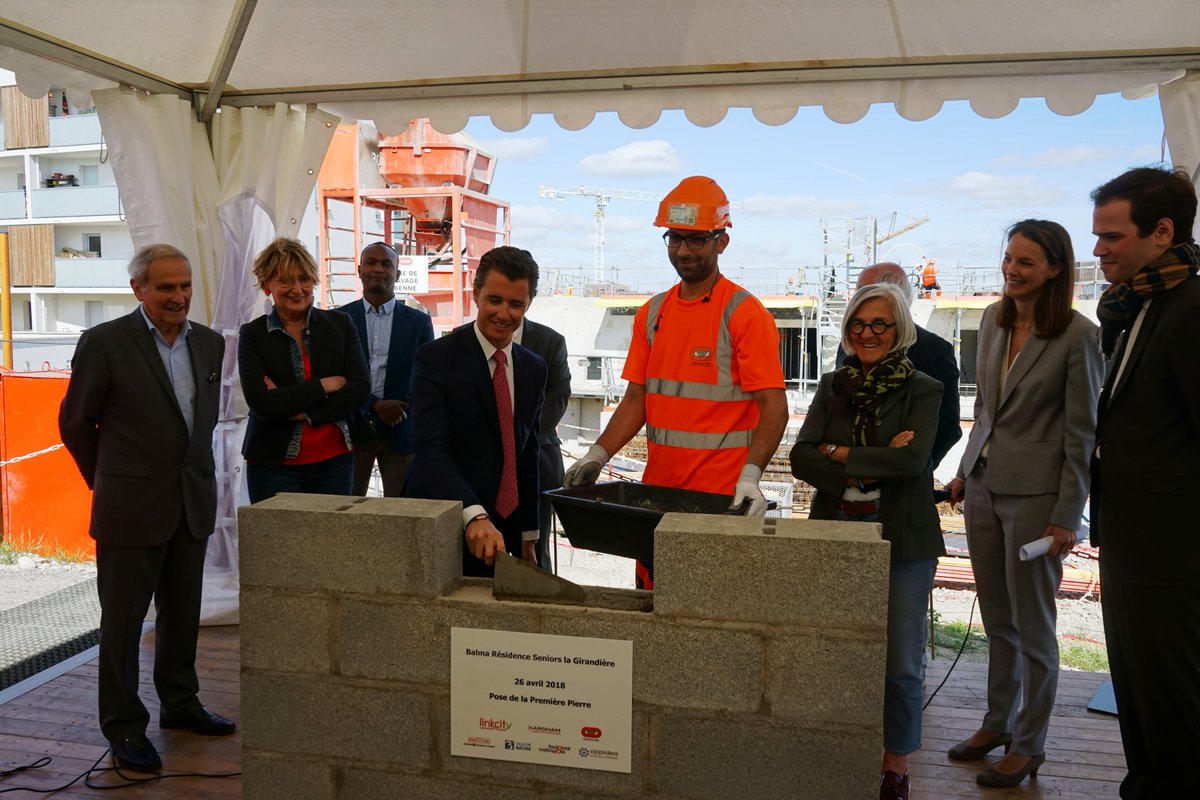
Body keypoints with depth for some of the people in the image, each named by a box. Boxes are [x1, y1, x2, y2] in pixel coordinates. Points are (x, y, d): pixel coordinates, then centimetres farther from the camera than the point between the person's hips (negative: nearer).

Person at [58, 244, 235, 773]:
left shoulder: (210, 343, 5)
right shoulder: (105, 343, -11)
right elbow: (75, 422, -2)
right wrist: (107, 482, 7)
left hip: (193, 504, 5)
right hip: (132, 507, -5)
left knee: (182, 613, 16)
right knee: (123, 618, 7)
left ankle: (179, 704, 33)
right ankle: (124, 727, 20)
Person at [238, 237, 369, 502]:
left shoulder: (340, 324, 4)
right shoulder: (253, 334, -1)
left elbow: (361, 388, -5)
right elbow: (261, 403, -13)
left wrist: (301, 411, -12)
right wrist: (326, 385, -11)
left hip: (335, 460, 2)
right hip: (274, 463, -2)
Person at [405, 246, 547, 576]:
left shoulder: (534, 368, 10)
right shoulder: (435, 359, -10)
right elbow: (430, 448, -21)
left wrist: (528, 537, 14)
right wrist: (474, 516, -35)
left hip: (501, 535, 5)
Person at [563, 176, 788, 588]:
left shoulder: (745, 313, -8)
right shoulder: (652, 313, 10)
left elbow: (773, 407, -13)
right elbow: (636, 401, 11)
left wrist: (750, 477, -26)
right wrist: (597, 456, -2)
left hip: (720, 499, -5)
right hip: (656, 489, 6)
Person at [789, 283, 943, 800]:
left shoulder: (922, 390, -1)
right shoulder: (833, 386, 9)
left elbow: (912, 460, -17)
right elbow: (801, 458, -3)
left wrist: (840, 454, -10)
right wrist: (874, 464, -15)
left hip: (903, 539, -2)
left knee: (899, 661, 4)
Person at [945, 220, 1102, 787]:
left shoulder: (1076, 335, -13)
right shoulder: (993, 321, 6)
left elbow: (1081, 431, -12)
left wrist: (1067, 517, -12)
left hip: (1034, 495, -6)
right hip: (983, 486, 6)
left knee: (1032, 625, 7)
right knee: (997, 620, 17)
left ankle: (1029, 745, 23)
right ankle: (997, 722, 33)